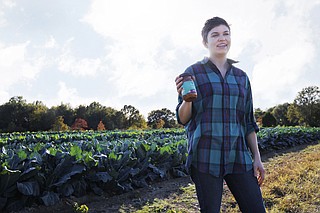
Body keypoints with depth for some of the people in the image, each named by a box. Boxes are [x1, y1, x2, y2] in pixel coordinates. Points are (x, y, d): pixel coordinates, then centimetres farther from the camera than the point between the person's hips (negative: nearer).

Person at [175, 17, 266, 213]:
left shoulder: (242, 77, 14)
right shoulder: (193, 72, 3)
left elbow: (249, 121, 16)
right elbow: (182, 119, 2)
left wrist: (257, 158, 10)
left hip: (238, 156, 4)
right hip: (206, 155, -3)